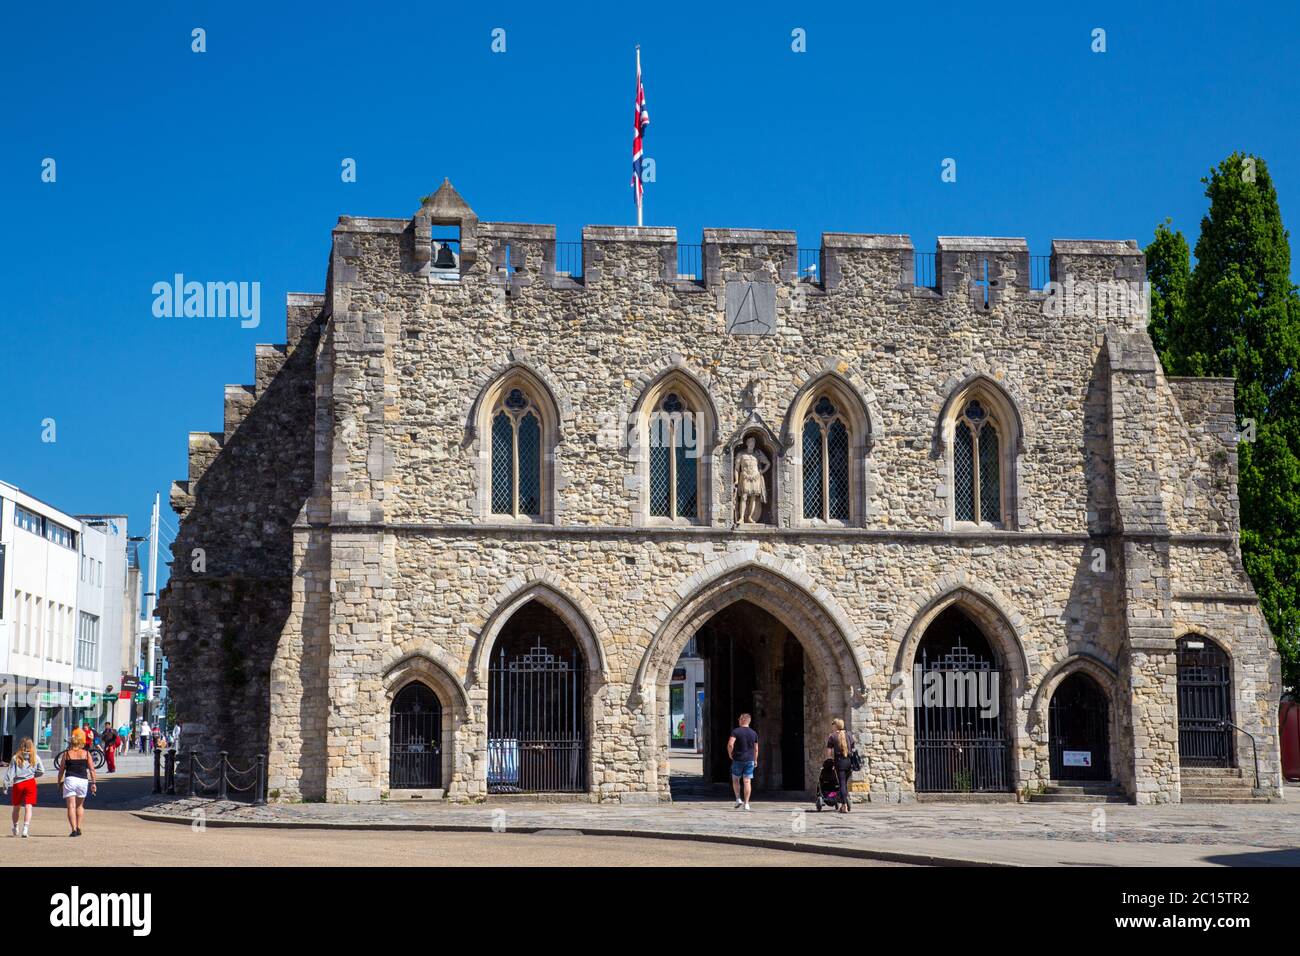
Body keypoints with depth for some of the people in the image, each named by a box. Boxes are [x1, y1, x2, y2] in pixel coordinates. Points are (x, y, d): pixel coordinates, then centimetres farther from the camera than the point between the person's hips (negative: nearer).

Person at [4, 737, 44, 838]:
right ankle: (25, 829, -19)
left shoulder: (16, 758, -2)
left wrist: (6, 785, -2)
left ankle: (15, 828, 33)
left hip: (17, 783, 1)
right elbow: (41, 772, 1)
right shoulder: (35, 758, -1)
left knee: (16, 807, 17)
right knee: (28, 807, -4)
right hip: (30, 783, -1)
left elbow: (10, 772, -4)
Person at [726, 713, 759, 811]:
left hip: (738, 759, -2)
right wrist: (755, 760, 21)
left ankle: (738, 799, 6)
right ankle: (746, 803, -1)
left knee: (735, 780, 15)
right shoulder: (753, 733, 4)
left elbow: (730, 745, -21)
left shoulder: (736, 731, -8)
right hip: (750, 760, 2)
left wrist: (730, 754, -3)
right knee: (747, 781, 1)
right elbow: (756, 749, 8)